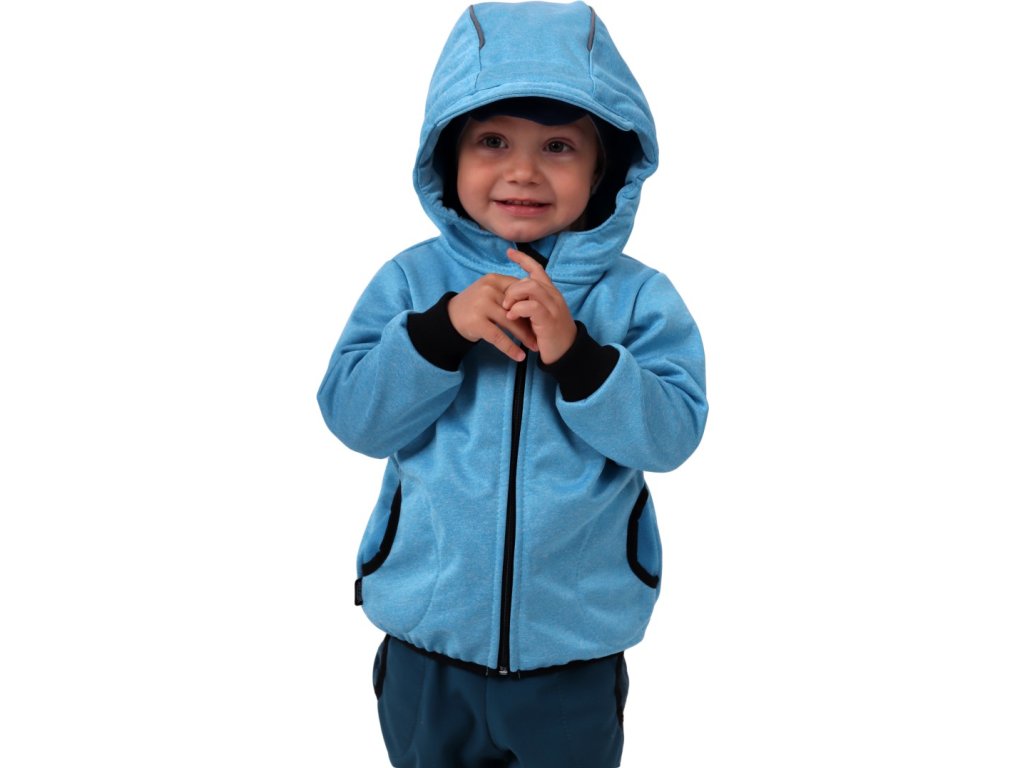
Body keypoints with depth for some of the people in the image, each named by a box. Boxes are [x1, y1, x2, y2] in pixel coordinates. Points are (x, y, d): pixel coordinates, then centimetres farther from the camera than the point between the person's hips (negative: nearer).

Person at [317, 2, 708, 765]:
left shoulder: (638, 296, -10)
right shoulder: (413, 280, -7)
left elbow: (672, 432, -17)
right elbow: (352, 415, -13)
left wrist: (577, 354, -31)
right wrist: (440, 329, -26)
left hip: (574, 646, -1)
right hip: (428, 636, 1)